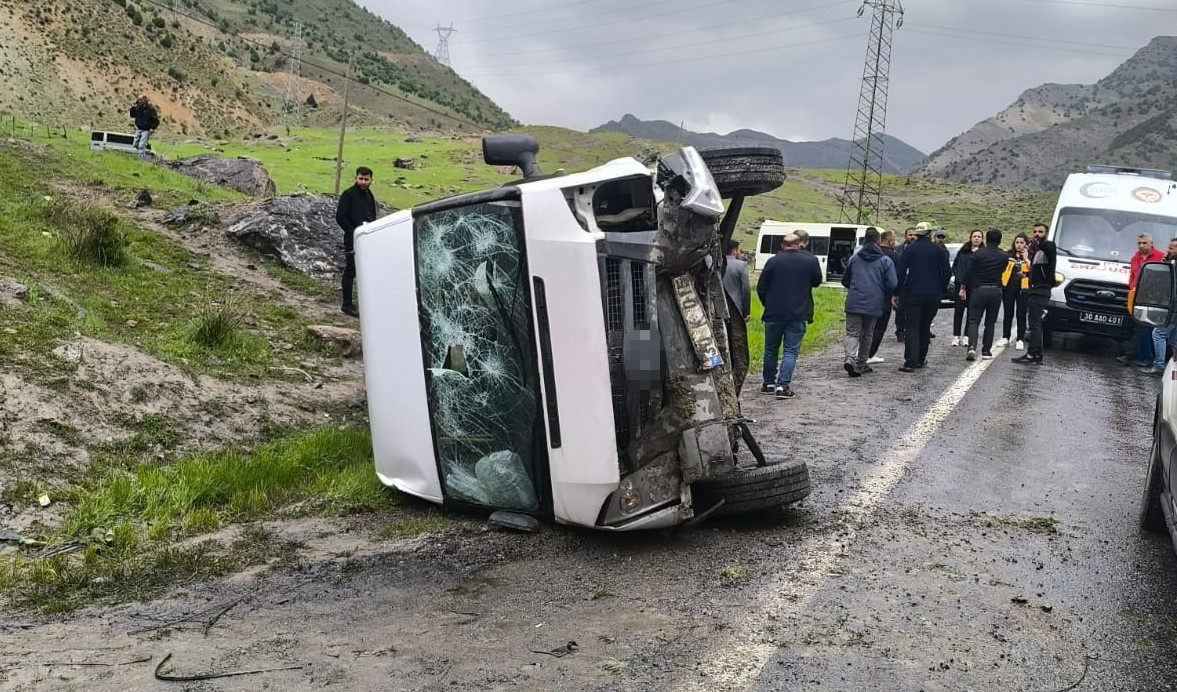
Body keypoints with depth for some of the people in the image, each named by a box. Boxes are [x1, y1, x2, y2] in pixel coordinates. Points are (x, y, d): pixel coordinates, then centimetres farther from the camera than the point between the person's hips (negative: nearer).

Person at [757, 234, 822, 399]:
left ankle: (768, 383, 22)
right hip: (798, 315, -1)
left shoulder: (773, 261, -3)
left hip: (774, 313, 1)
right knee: (791, 351, 2)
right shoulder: (810, 261, -1)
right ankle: (783, 386, -8)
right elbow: (817, 282, 15)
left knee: (771, 350, 15)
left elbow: (761, 288, 1)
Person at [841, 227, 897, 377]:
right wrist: (885, 297, 12)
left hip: (854, 303, 1)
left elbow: (845, 281, 13)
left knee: (852, 333, 0)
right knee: (867, 335, 14)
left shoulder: (853, 258, 6)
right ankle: (861, 364, 20)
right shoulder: (886, 260, -2)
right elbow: (892, 284, -8)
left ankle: (850, 358, -25)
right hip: (874, 304, 0)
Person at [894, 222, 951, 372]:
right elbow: (947, 272, 0)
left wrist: (896, 293, -1)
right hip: (933, 295, 2)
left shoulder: (909, 249, -2)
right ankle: (920, 359, 21)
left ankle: (910, 362, -13)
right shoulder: (939, 250, 3)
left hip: (913, 294, -2)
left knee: (912, 327, -3)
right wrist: (940, 289, 12)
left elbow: (901, 272, -6)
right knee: (925, 326, 15)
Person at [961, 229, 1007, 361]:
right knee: (990, 322, 11)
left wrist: (963, 288, 4)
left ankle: (972, 346, -21)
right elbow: (1002, 271, 14)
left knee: (974, 320, -1)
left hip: (979, 290, -2)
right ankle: (986, 351, 10)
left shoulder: (978, 253, -6)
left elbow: (969, 272, -4)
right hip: (996, 291, 2)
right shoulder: (1004, 256, 2)